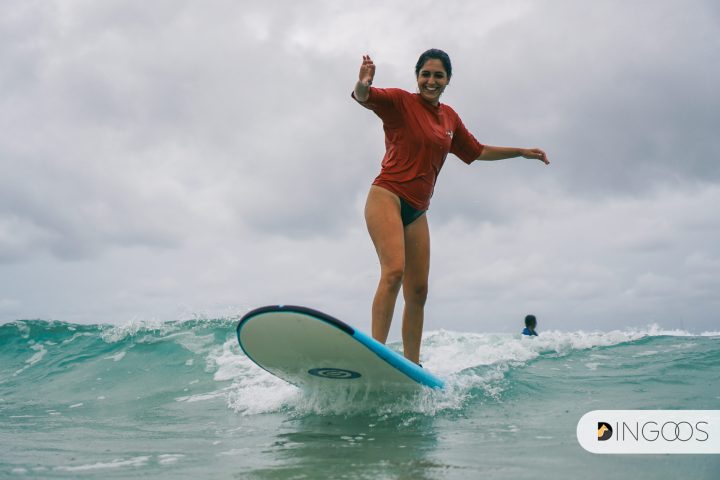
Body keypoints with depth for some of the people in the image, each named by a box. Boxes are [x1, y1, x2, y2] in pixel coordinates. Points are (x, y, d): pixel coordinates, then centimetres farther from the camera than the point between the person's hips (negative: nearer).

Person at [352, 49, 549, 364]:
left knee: (418, 290, 3)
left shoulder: (449, 118, 16)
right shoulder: (400, 102, -2)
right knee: (394, 270, -26)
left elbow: (478, 151, 29)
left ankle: (412, 364, 10)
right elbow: (364, 97, -21)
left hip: (417, 210, 7)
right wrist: (363, 85, -45)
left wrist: (522, 152, 30)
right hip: (387, 196, -7)